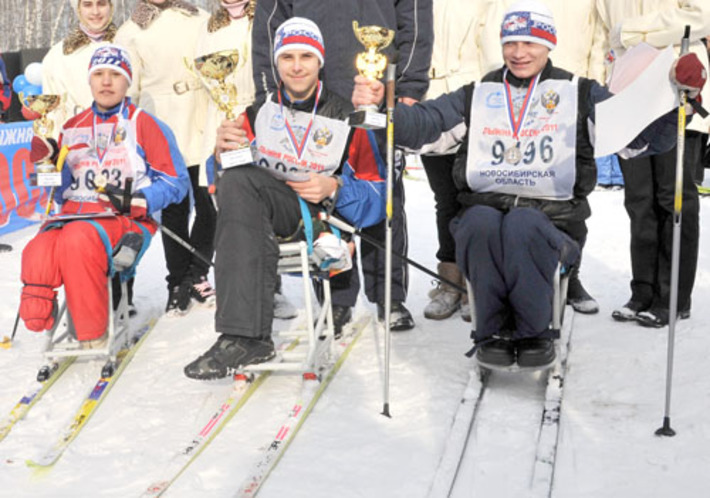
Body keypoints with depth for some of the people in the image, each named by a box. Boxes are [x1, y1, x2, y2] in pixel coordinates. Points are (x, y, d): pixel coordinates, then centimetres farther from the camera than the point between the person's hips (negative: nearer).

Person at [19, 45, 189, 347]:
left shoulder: (144, 124, 8)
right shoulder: (73, 128, 23)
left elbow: (176, 181, 2)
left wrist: (138, 201, -13)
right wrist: (49, 162, 5)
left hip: (124, 218, -4)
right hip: (75, 213, 4)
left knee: (77, 240, -37)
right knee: (38, 252, -31)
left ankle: (93, 334, -25)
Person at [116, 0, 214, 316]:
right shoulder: (130, 32, 6)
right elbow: (126, 92, 5)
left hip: (204, 130, 1)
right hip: (163, 137, -1)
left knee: (210, 205, -4)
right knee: (174, 212, 4)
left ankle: (195, 276, 13)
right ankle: (178, 284, 15)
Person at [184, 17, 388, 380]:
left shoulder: (347, 120, 8)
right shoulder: (257, 114, 15)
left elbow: (375, 195, 6)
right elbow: (222, 182, 11)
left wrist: (334, 189, -12)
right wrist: (222, 153, -10)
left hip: (319, 218, -2)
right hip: (263, 219, 2)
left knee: (238, 182, -29)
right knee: (235, 180, -32)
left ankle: (240, 337, -35)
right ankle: (246, 335, -39)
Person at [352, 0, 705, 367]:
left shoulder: (581, 94, 13)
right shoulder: (477, 95, 18)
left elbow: (642, 136, 2)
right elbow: (421, 125, 5)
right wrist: (378, 105, -14)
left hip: (551, 216, -1)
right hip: (486, 207, 2)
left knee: (523, 225, -35)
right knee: (481, 223, -34)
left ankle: (535, 334, -16)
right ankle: (492, 333, -17)